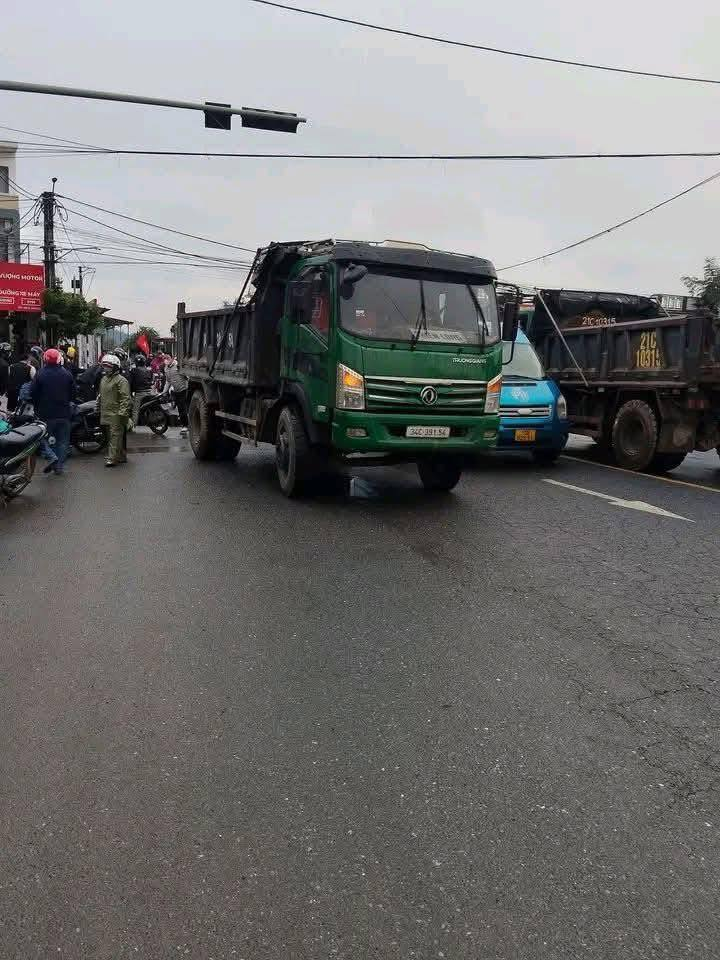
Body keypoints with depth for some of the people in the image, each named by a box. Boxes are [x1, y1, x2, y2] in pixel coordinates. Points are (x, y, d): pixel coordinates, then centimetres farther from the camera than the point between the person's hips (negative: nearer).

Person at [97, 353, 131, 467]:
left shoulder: (121, 380, -10)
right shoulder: (103, 379, 19)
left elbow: (125, 398, -16)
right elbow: (100, 396, 29)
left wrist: (122, 413, -22)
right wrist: (98, 408, 26)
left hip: (116, 414, -9)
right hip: (106, 413, 9)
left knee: (115, 436, -10)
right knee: (110, 436, 12)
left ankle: (112, 458, -12)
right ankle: (122, 456, 21)